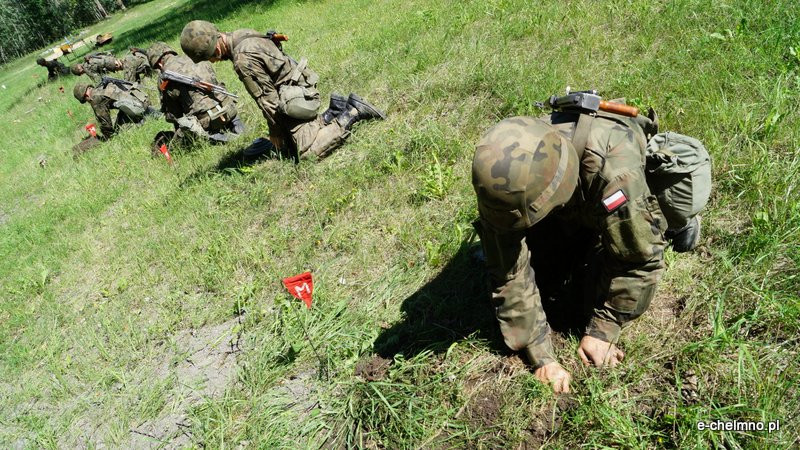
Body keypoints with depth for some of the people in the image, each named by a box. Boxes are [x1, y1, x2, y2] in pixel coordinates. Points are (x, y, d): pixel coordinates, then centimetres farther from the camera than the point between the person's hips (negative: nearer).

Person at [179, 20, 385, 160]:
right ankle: (336, 111, 18)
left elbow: (266, 97, -20)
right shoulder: (238, 36, 4)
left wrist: (275, 130, -6)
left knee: (309, 152, -14)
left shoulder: (243, 59, -27)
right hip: (294, 89, 10)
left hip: (297, 97, -10)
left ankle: (352, 113, -4)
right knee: (289, 146, 16)